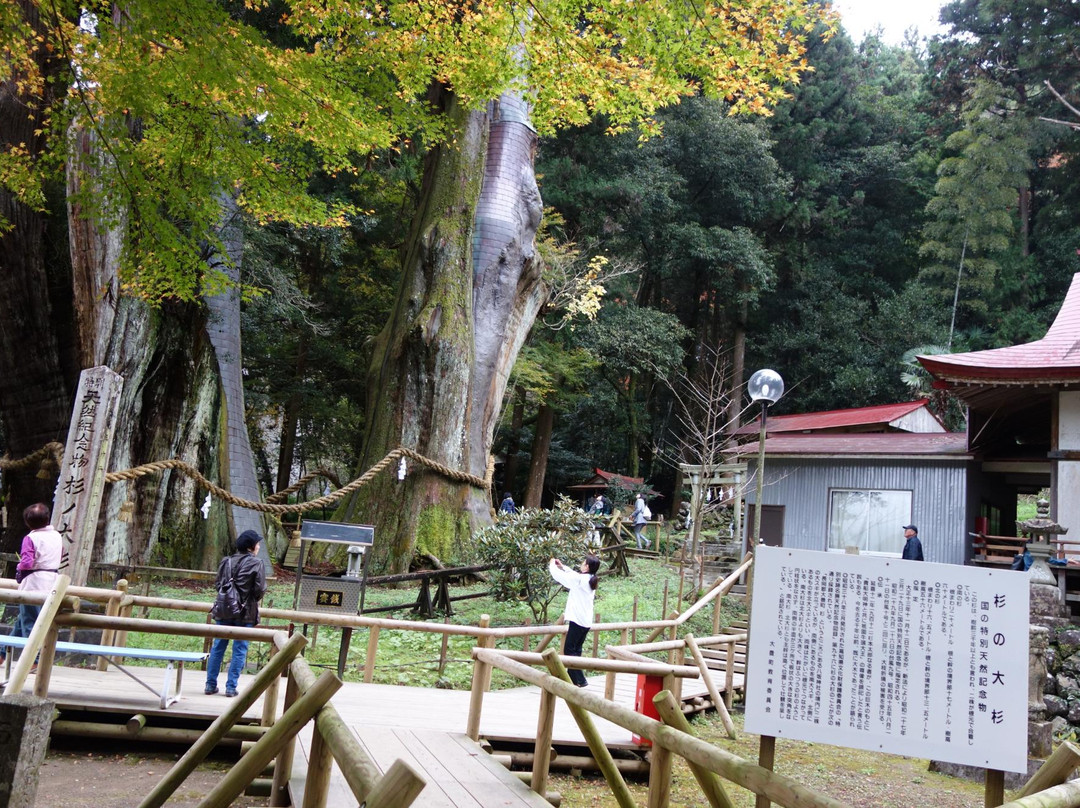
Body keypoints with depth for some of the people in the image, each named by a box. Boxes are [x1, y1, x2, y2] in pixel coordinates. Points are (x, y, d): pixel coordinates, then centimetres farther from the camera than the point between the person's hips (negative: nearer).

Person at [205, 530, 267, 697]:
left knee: (218, 647, 12)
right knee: (239, 650, 4)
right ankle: (231, 686, 5)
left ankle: (211, 684, 15)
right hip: (245, 614, -5)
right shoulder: (256, 563, -9)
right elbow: (260, 589, -11)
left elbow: (218, 584, 8)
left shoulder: (226, 561, 6)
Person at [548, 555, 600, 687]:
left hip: (577, 621, -9)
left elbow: (558, 575, -9)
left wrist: (552, 565, 9)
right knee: (576, 650, 15)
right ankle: (573, 679, 18)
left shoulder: (579, 579, -16)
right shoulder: (590, 580, 9)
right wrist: (562, 566, 26)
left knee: (569, 650, -3)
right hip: (586, 622, 9)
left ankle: (580, 680, -7)